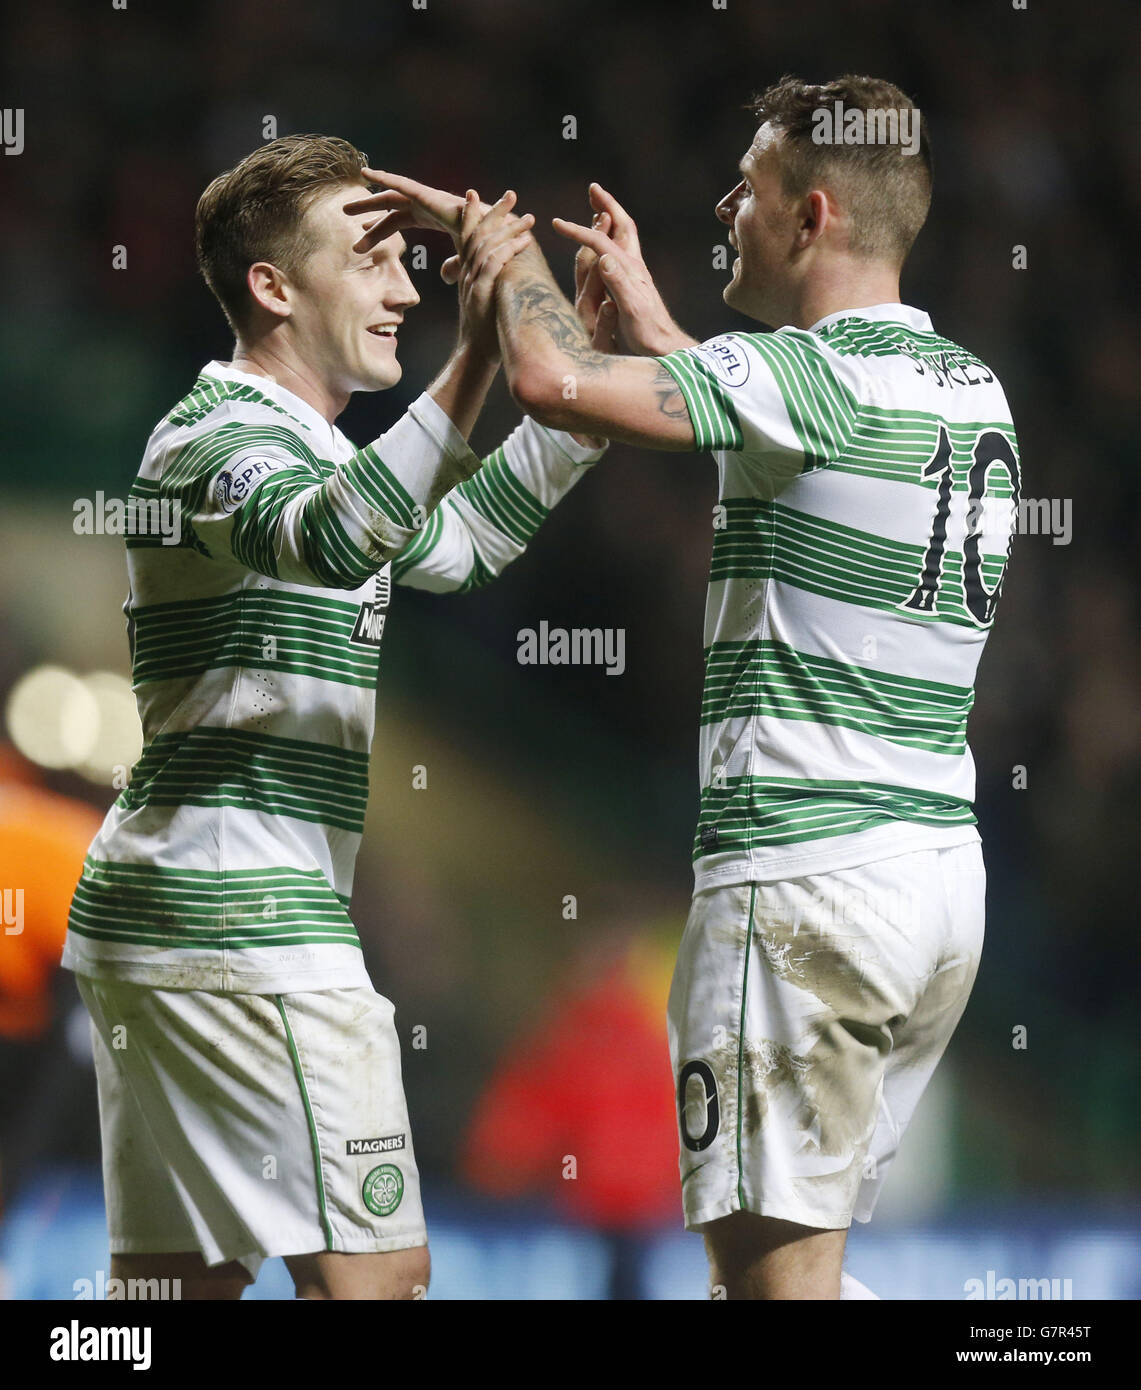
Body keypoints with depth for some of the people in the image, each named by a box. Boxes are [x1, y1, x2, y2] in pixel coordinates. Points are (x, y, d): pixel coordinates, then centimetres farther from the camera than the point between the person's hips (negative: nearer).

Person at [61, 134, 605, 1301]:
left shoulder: (297, 446, 21)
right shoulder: (221, 435, -11)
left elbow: (454, 540, 34)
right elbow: (334, 542, -34)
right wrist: (472, 366, -44)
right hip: (245, 920, -11)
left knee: (182, 1276, 8)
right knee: (374, 1269, -14)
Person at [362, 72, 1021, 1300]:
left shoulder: (815, 372, -14)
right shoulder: (967, 387, 13)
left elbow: (554, 383, -22)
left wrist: (510, 259, -3)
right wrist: (650, 321, 29)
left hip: (806, 875, -9)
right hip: (941, 867, 9)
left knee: (769, 1259, -7)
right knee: (807, 1253, 18)